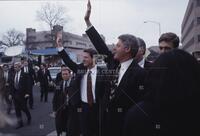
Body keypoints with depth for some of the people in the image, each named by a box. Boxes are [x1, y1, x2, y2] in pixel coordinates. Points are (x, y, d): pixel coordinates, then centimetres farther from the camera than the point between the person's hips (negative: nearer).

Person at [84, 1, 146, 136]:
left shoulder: (139, 73, -19)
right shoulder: (113, 63, 0)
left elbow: (141, 103, -18)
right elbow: (101, 45, 4)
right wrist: (87, 20, 5)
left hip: (124, 122, -6)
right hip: (107, 117, 6)